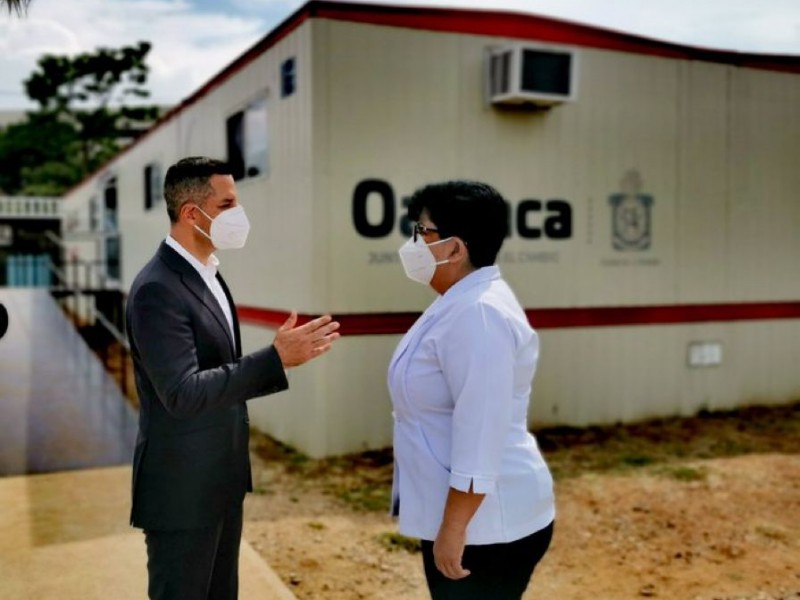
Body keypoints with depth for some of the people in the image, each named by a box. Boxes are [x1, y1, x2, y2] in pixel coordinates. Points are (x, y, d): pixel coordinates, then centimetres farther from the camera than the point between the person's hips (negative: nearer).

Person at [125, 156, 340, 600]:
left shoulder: (207, 275, 8)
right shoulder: (156, 289, -21)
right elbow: (183, 393, -28)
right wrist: (276, 358, -30)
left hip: (221, 479, 9)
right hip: (182, 487, -9)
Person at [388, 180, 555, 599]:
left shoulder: (477, 314, -23)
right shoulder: (461, 303, 9)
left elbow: (480, 434, -26)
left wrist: (454, 528, -22)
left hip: (484, 523, -10)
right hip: (464, 516, 10)